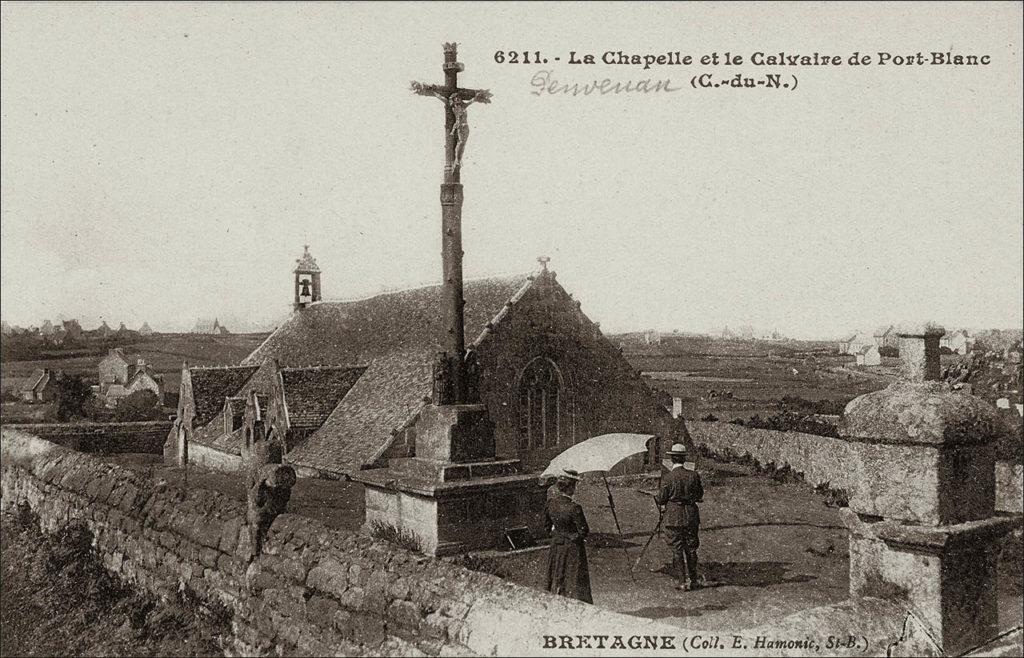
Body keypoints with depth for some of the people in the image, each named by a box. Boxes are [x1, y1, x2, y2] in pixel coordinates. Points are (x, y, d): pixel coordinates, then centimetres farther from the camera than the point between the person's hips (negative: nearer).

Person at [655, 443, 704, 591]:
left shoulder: (667, 477, -12)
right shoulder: (693, 476, -3)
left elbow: (661, 500, -7)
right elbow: (700, 496, 9)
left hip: (673, 517, -3)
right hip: (691, 516, 3)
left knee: (677, 550, 4)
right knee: (691, 549, 15)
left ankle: (683, 581, 4)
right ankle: (694, 580, 21)